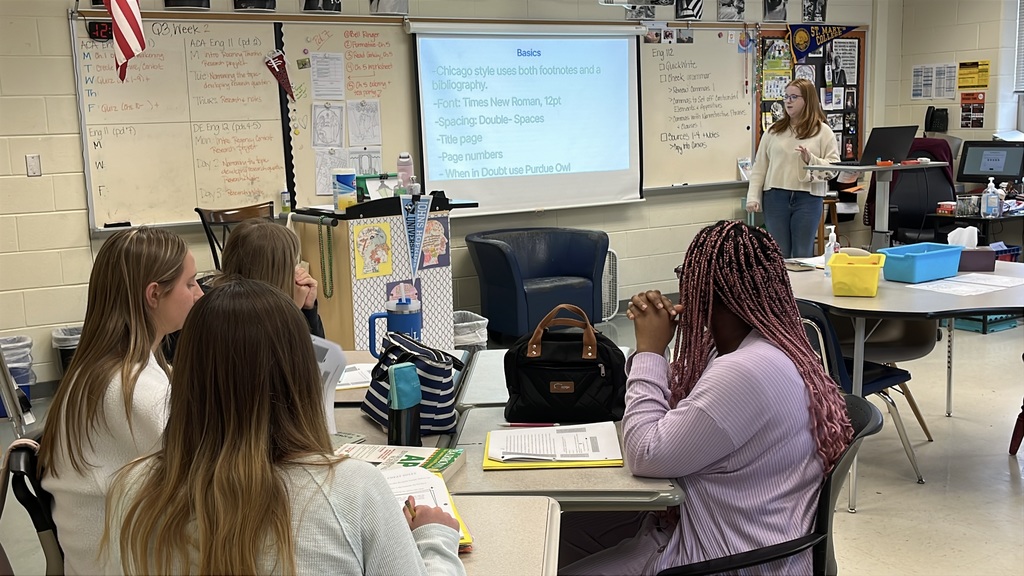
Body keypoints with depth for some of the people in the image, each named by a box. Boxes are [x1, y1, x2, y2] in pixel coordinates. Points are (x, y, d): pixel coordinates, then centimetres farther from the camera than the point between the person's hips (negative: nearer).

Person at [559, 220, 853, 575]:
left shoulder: (749, 370, -30)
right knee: (568, 527, 15)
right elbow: (678, 408, 14)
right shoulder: (750, 347, 2)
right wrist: (652, 349, -4)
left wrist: (649, 350, -17)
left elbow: (647, 456, -25)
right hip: (701, 520, 10)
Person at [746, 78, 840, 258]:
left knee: (803, 255, 5)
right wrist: (753, 197, 0)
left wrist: (811, 160, -17)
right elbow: (759, 166, 7)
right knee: (777, 254, 5)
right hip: (775, 196, 1)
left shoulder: (823, 132, 4)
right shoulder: (774, 130, 8)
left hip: (808, 198, -1)